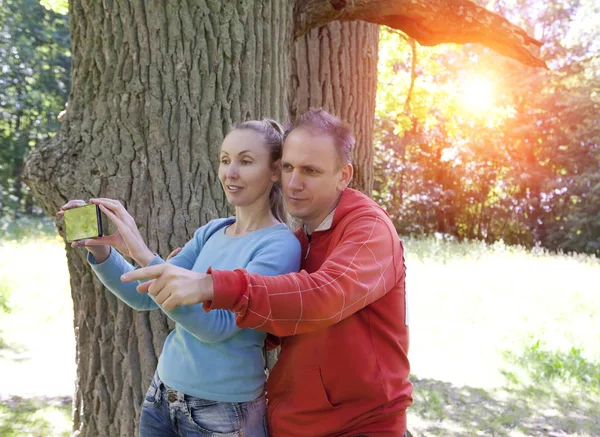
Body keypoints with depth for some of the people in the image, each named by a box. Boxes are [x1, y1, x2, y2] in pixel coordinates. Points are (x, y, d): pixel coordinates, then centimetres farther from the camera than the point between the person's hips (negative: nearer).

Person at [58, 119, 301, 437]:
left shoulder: (280, 246, -15)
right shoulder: (211, 232, 5)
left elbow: (217, 325, -25)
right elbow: (145, 296, 5)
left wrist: (142, 254, -30)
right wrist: (100, 250, -12)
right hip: (163, 395, 6)